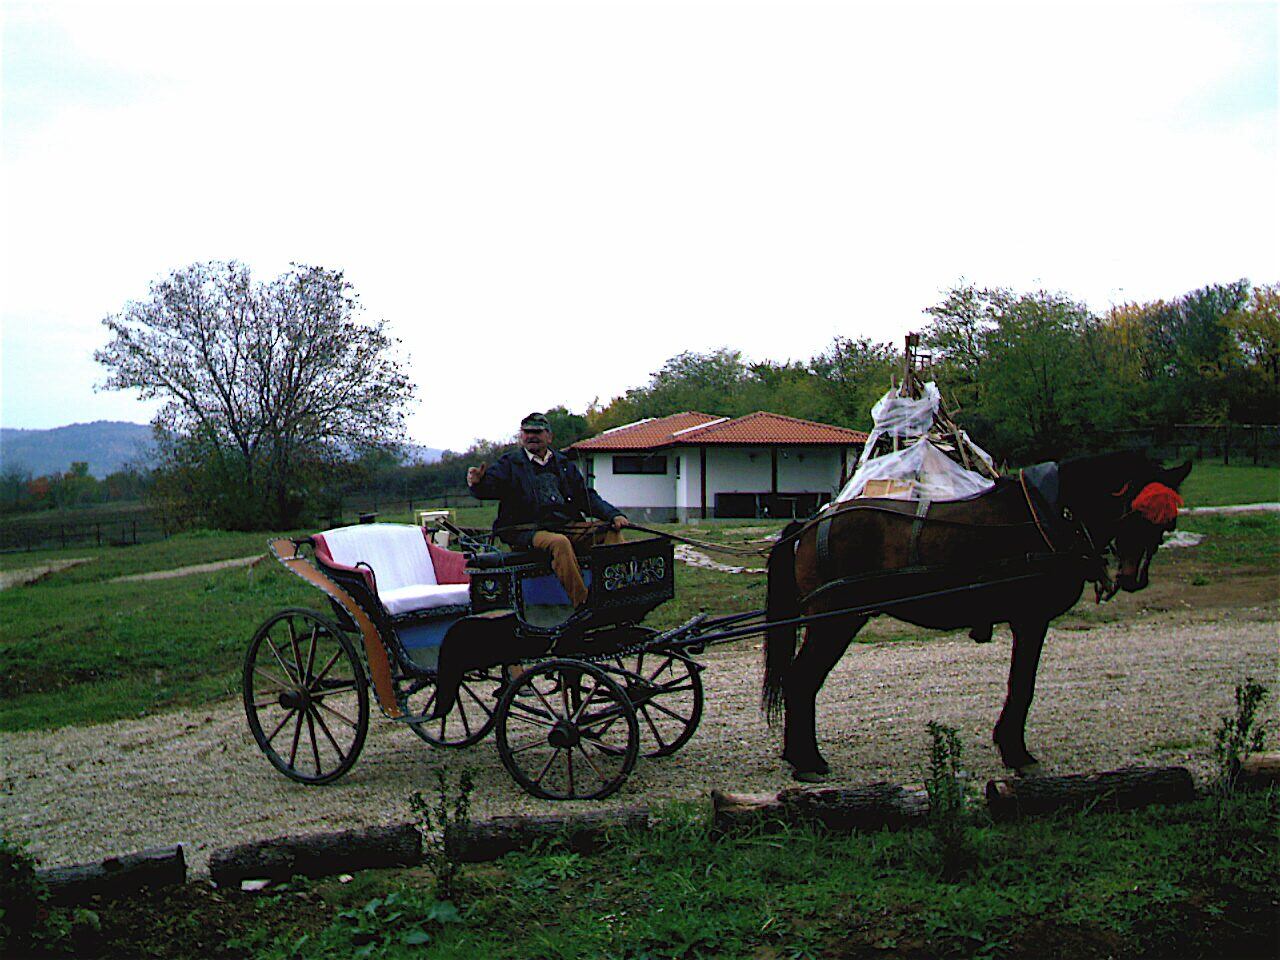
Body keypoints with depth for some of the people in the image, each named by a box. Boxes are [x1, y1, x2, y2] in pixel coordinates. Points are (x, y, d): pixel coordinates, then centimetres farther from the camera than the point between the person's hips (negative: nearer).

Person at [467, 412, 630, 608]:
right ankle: (582, 604, -36)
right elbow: (490, 486, -6)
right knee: (559, 542, -36)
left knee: (612, 532, -16)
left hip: (567, 525, 5)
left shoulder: (564, 464, 22)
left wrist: (614, 515, 4)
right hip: (527, 531, -4)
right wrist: (477, 482, -31)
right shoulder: (510, 463, 11)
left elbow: (587, 497, 19)